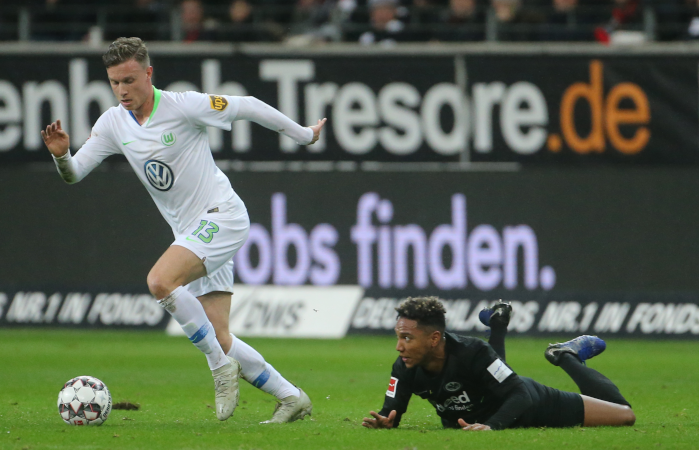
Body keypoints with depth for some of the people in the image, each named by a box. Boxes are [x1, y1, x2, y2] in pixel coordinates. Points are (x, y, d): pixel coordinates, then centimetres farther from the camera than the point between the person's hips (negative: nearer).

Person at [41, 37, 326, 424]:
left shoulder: (183, 106, -15)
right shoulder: (113, 123, 3)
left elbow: (247, 107, -5)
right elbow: (73, 174, 4)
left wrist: (303, 135, 4)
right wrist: (61, 154, -19)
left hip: (221, 217, -7)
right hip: (190, 232, 7)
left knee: (160, 281, -29)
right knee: (219, 339, 2)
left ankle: (221, 365, -17)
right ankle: (291, 398, 13)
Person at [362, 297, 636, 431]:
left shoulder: (473, 352, -41)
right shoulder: (405, 368, -27)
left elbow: (521, 395, -40)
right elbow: (392, 412, -19)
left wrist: (491, 426, -57)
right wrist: (384, 421, -44)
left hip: (531, 406, -6)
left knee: (625, 415, -2)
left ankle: (568, 357, 21)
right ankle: (498, 325, 46)